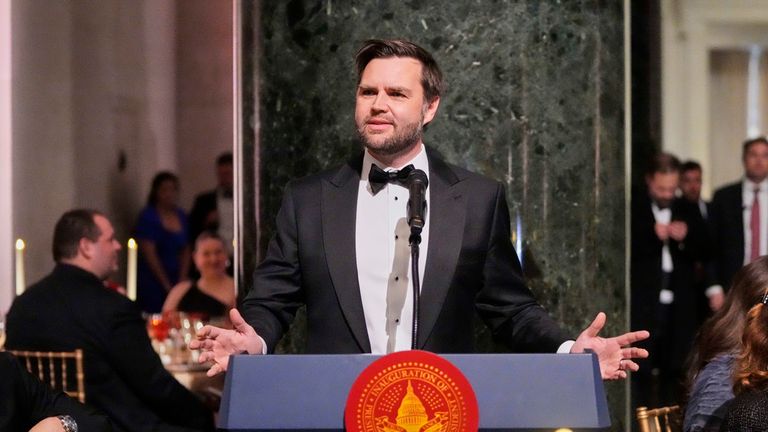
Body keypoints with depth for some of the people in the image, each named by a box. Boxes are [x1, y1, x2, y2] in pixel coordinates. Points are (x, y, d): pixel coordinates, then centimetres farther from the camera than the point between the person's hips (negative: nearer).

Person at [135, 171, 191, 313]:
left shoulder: (181, 216, 13)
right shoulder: (148, 217, -5)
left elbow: (185, 251, 14)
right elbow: (149, 254, -9)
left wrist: (182, 281, 1)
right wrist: (167, 285, -9)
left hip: (176, 281, 5)